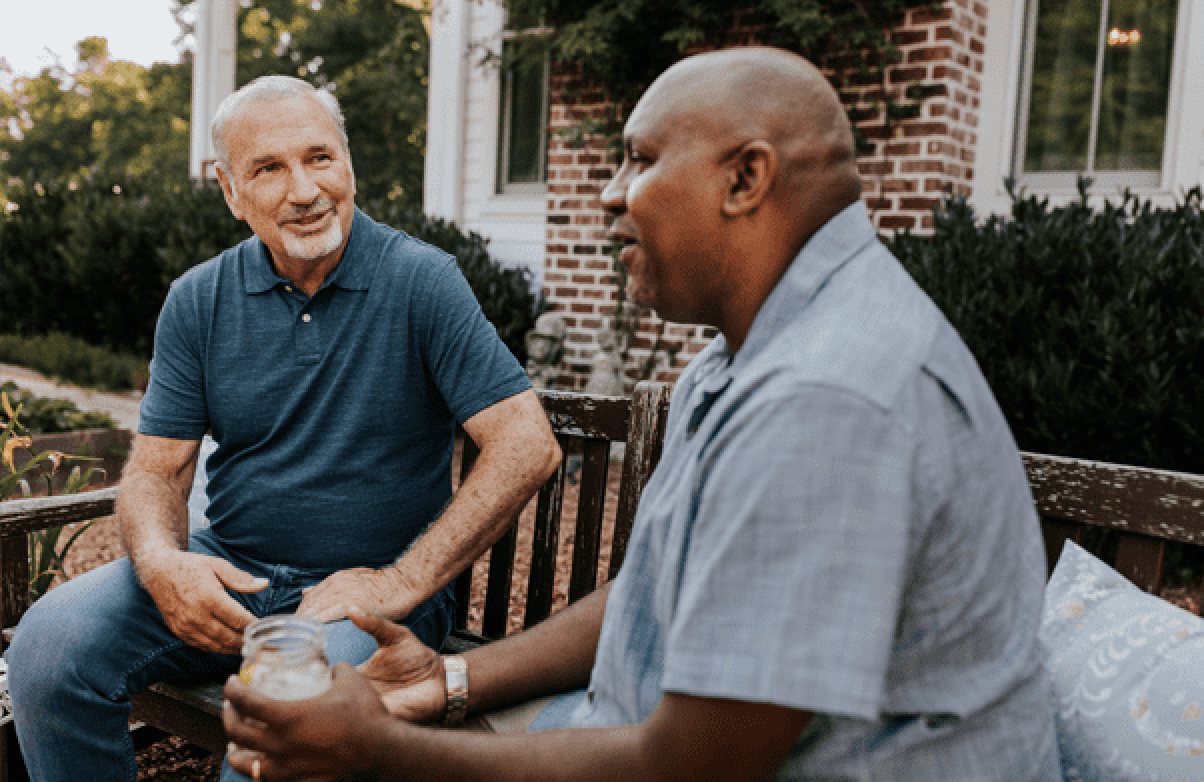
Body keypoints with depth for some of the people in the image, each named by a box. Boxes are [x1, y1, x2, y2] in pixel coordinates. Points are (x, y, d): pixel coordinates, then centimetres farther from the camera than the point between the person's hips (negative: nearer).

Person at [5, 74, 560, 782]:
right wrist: (160, 560, -17)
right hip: (226, 573, 4)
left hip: (366, 588, -4)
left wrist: (403, 585, -18)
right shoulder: (198, 301, 5)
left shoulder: (422, 283, -10)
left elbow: (529, 447, -16)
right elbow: (156, 469, 7)